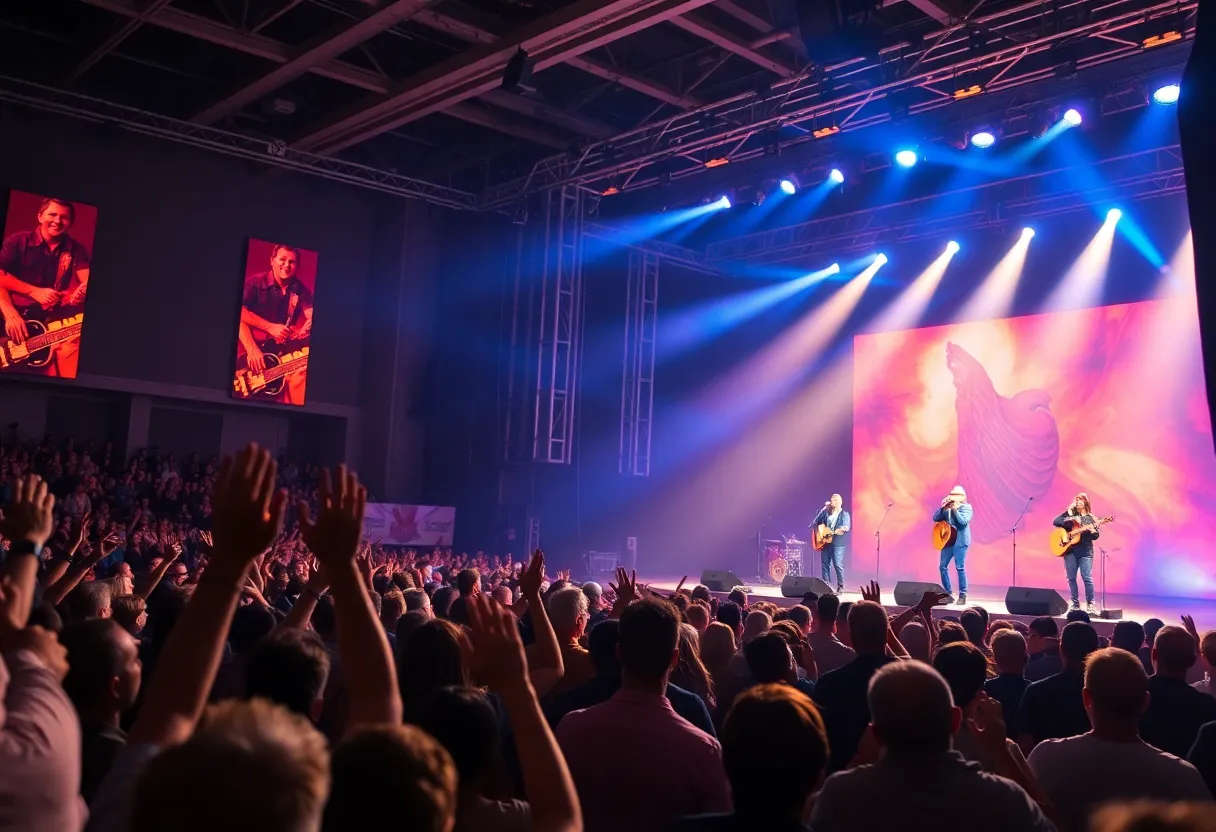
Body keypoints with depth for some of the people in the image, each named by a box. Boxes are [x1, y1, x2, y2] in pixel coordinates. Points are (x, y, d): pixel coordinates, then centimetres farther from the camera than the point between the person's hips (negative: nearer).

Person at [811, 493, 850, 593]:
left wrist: (843, 529, -34)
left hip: (837, 543, -4)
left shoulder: (844, 515, 2)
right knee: (824, 564, 6)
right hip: (825, 542, 4)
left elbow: (846, 527, -13)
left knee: (838, 564, -10)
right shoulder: (825, 512, 11)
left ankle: (840, 586, -1)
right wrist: (817, 532, -3)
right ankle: (826, 585, 13)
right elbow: (815, 523, 13)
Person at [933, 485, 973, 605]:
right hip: (948, 540, 6)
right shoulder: (947, 507, 10)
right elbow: (935, 518, 4)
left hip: (960, 541, -6)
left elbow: (963, 522, -19)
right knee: (942, 566, 6)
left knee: (960, 568, -9)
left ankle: (962, 596, -3)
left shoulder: (966, 507, -4)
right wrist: (943, 508, -10)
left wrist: (955, 509, -23)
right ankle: (947, 593, 16)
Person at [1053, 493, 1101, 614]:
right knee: (1071, 577, 4)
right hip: (1070, 550, 2)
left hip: (1086, 551, -2)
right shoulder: (1070, 513, 8)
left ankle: (1090, 604, -2)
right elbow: (1055, 522, -5)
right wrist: (1070, 519, -16)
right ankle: (1075, 604, 13)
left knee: (1087, 577, -10)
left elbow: (1096, 536, 2)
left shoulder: (1091, 518, 7)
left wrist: (1092, 531, -20)